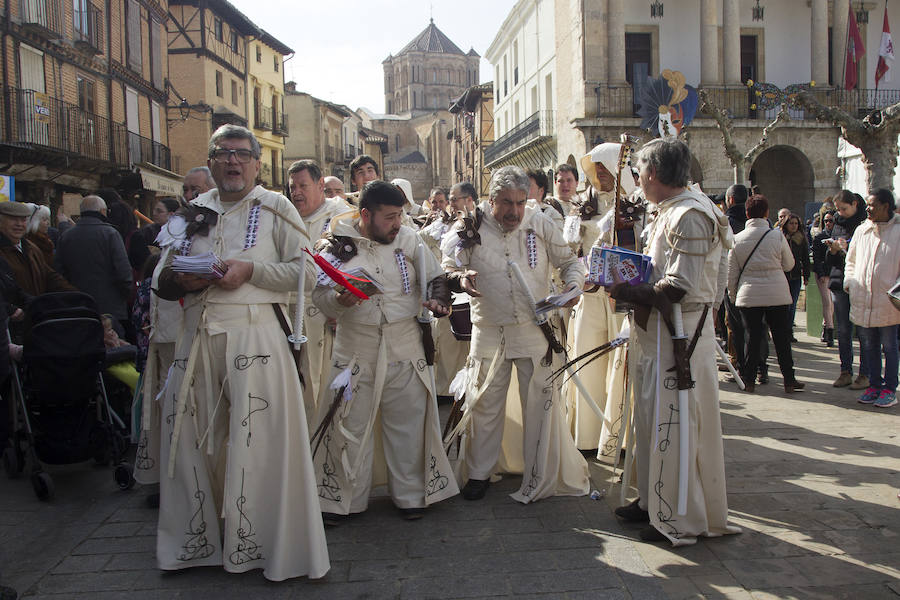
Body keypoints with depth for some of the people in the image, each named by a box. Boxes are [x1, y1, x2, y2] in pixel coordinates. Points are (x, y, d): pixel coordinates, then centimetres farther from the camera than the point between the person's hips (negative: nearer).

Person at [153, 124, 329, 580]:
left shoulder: (275, 208, 5)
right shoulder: (194, 213, 17)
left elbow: (303, 268, -3)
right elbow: (163, 276, 19)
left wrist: (250, 270, -15)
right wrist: (184, 280, -3)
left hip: (254, 334, -4)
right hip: (198, 334, 5)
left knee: (256, 437, -6)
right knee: (191, 433, 7)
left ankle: (256, 543, 7)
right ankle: (199, 539, 24)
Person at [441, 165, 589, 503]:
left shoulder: (539, 224, 0)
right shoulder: (470, 229, -5)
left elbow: (570, 261, 8)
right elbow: (446, 270, -2)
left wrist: (573, 285, -12)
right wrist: (460, 279, -24)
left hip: (535, 329, 1)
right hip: (489, 331, 0)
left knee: (540, 402, 5)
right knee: (484, 403, 7)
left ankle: (539, 476, 21)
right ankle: (479, 473, 25)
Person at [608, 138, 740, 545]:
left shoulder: (689, 215, -18)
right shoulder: (669, 213, 13)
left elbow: (680, 288, -24)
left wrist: (630, 293, -16)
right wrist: (630, 283, 5)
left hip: (680, 334, -10)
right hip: (658, 333, 10)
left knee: (673, 428, 0)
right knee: (652, 421, 18)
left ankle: (682, 522, 13)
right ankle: (654, 502, 33)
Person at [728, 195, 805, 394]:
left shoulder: (737, 239, -1)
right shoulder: (777, 236, -6)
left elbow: (732, 274, 3)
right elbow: (789, 265, 7)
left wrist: (733, 297, 14)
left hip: (748, 296, 1)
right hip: (777, 294, -1)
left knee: (753, 338, 8)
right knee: (782, 339, 9)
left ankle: (748, 380, 9)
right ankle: (789, 379, 16)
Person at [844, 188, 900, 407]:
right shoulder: (861, 231, 10)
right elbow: (851, 260, 20)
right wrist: (849, 281, 7)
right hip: (863, 301, 5)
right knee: (869, 346, 12)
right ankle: (874, 385, 23)